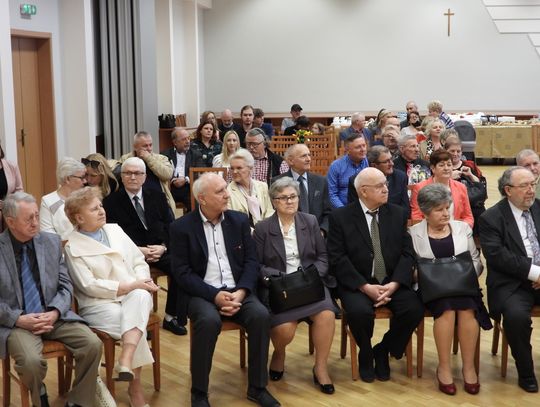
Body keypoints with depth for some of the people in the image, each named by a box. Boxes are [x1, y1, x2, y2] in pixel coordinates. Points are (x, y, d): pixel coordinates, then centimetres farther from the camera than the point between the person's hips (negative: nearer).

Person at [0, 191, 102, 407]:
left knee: (93, 344, -19)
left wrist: (54, 313, -12)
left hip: (53, 316, 3)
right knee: (31, 360, -32)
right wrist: (19, 319, -17)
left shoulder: (52, 241, 5)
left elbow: (65, 285, 7)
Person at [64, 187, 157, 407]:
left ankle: (126, 361, -39)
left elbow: (139, 262, 15)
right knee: (136, 323, -32)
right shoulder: (73, 247, -3)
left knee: (140, 296, -33)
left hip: (135, 297, 4)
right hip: (99, 304, -4)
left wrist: (143, 282, -8)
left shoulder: (115, 230, 14)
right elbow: (90, 286, -11)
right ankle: (135, 386, -21)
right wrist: (129, 285, -16)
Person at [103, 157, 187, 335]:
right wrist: (137, 250, -16)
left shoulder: (158, 197, 14)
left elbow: (171, 227, 10)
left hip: (160, 250, 3)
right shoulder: (111, 202, 5)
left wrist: (163, 247, -11)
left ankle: (172, 317, -9)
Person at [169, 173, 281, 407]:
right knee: (209, 321, -34)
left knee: (261, 315, -26)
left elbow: (251, 262, 4)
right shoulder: (182, 227, -2)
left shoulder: (239, 221, 8)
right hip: (202, 293, -3)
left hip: (237, 290, 3)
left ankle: (257, 387, -9)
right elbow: (182, 272, -7)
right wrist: (214, 295, -19)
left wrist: (240, 292, -14)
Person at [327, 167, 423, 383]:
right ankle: (365, 355, 2)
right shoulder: (340, 217, -2)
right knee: (360, 311, -33)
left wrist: (394, 284, -14)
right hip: (357, 283, -3)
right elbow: (337, 258, -9)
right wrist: (365, 287, -19)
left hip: (392, 282, 3)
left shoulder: (398, 214, 8)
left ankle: (383, 350, 5)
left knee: (414, 309, -24)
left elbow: (407, 252, 2)